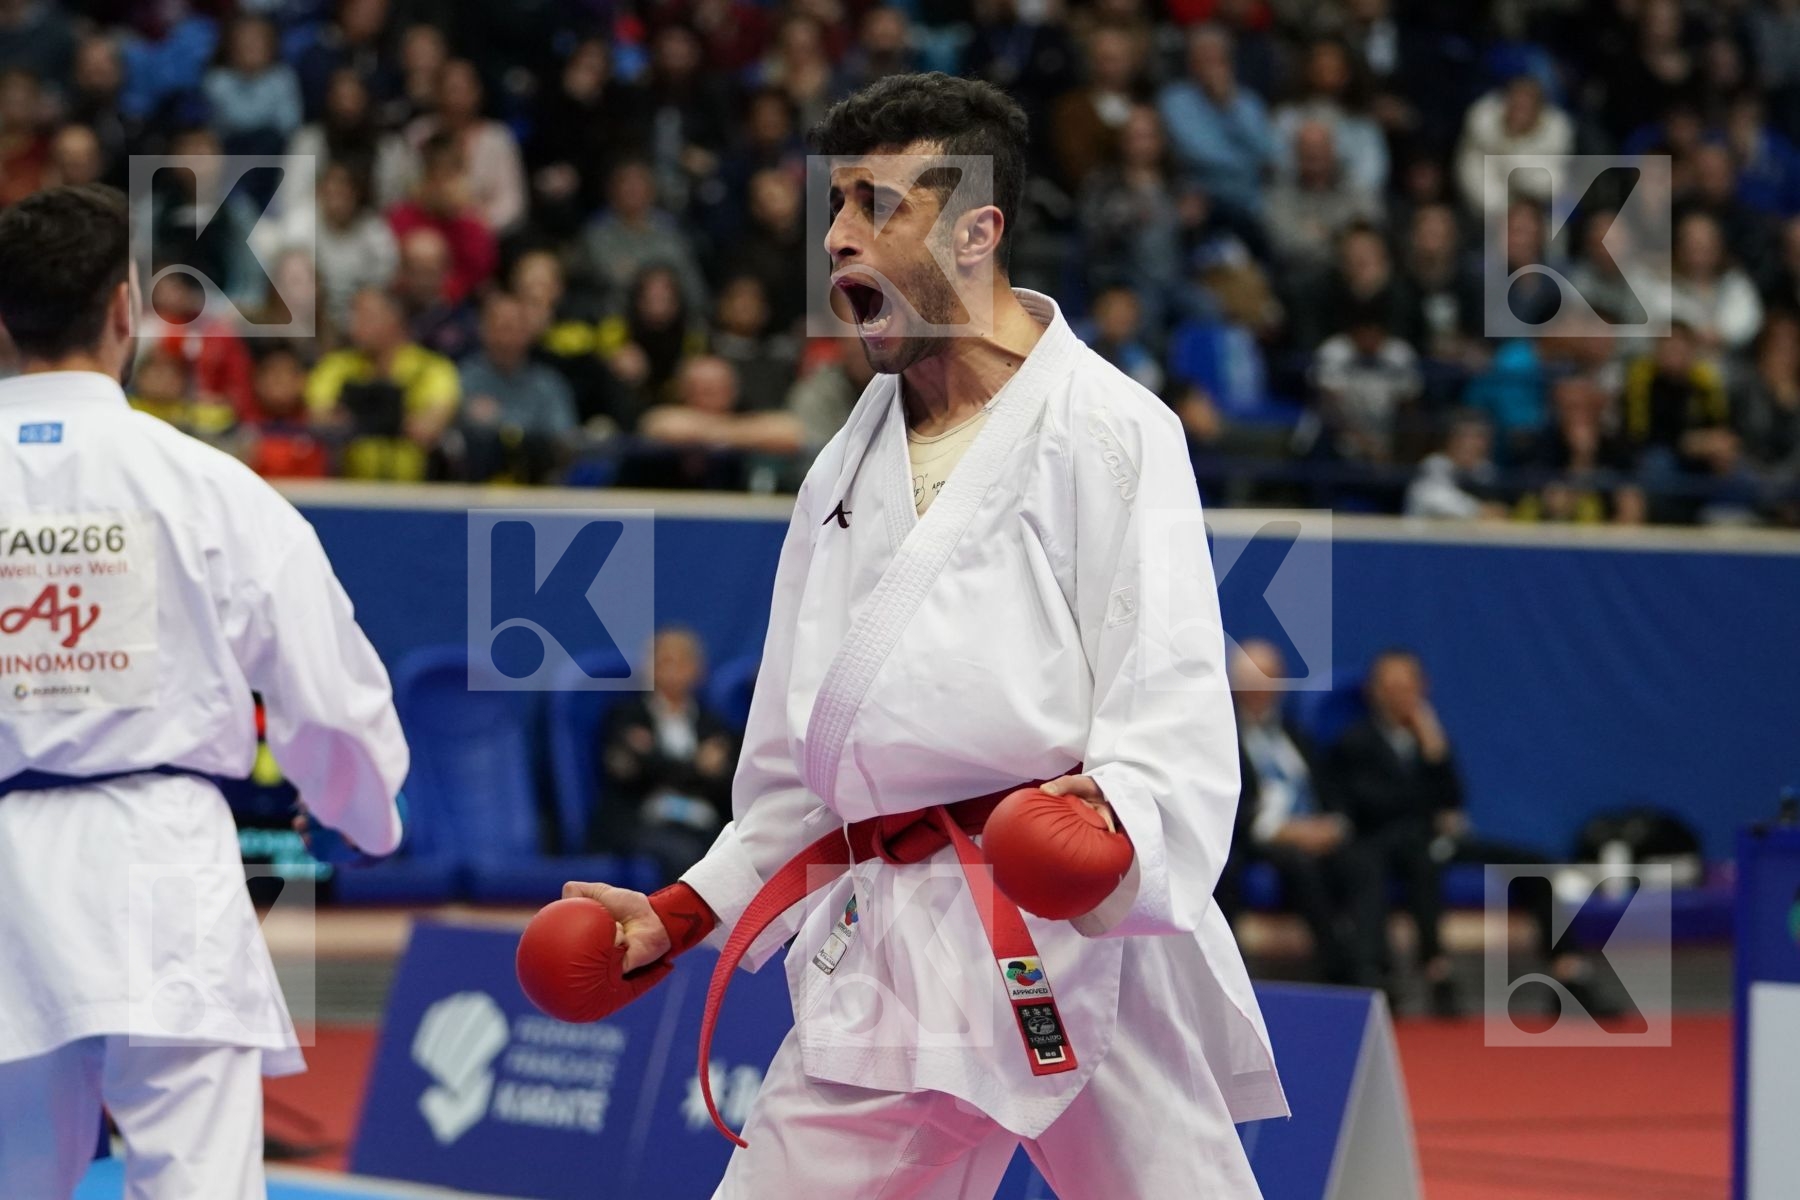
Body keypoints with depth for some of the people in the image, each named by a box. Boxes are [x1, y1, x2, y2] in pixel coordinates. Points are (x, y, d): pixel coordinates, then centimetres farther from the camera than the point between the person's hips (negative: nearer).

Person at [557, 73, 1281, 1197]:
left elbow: (1169, 694, -13)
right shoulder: (848, 468, 21)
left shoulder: (1106, 429, -3)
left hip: (1080, 930, -6)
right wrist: (686, 913, 23)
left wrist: (1115, 821, -31)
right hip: (883, 963, 7)